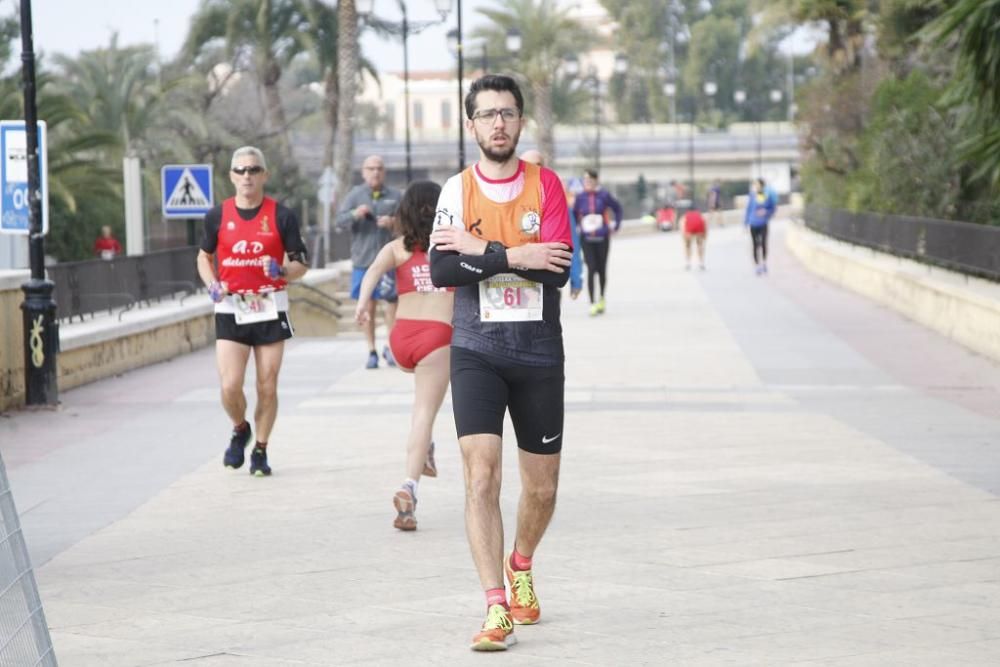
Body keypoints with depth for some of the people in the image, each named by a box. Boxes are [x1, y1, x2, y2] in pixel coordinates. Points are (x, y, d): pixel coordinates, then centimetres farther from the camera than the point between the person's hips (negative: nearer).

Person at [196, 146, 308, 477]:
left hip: (270, 309, 0)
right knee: (230, 386, -10)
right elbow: (204, 257, 17)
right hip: (230, 309, 0)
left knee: (267, 387, 2)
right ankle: (240, 430, 21)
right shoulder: (217, 216, 2)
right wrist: (212, 284, -2)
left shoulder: (282, 216, -2)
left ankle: (260, 450, 20)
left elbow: (301, 264, 4)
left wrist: (281, 271, -18)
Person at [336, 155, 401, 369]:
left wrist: (393, 222, -16)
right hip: (363, 259, 0)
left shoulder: (394, 196, 7)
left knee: (392, 302, -4)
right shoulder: (355, 195, 7)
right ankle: (371, 351, 10)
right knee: (368, 305, 4)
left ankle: (391, 347, 10)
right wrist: (355, 214, -23)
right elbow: (339, 221, -2)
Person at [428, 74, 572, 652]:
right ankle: (496, 607, -14)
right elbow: (442, 270, -11)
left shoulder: (546, 184, 0)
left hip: (540, 354, 1)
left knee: (542, 489, 10)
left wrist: (482, 250, -15)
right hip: (476, 351, -1)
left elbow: (559, 270, -13)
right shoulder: (458, 190, 1)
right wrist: (516, 257, -17)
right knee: (482, 475, -15)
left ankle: (520, 565, 40)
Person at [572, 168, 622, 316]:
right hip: (586, 239, 0)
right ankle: (592, 303, -8)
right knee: (591, 269, -10)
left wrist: (617, 225, 7)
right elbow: (574, 214, 12)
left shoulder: (604, 195, -6)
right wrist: (575, 228, 5)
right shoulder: (580, 197, -3)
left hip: (602, 237, 0)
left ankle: (602, 298, 33)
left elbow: (617, 208, 9)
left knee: (602, 269, 11)